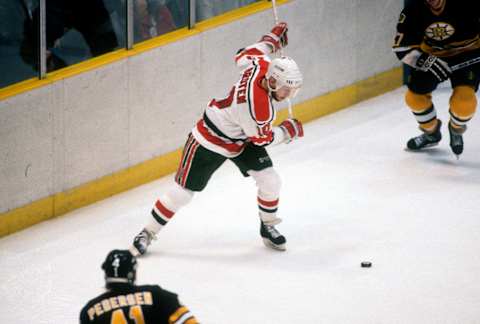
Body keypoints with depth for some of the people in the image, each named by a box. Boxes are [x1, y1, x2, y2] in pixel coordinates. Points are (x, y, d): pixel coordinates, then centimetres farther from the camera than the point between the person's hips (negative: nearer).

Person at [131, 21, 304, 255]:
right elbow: (262, 138, -22)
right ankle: (148, 232, 16)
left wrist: (271, 40, 15)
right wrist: (288, 130, -8)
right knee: (184, 190, 0)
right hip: (211, 140, -8)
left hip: (242, 139, 8)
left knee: (270, 181, -1)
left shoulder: (263, 65, -20)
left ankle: (268, 226, 22)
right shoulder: (257, 105, -40)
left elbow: (243, 56, 5)